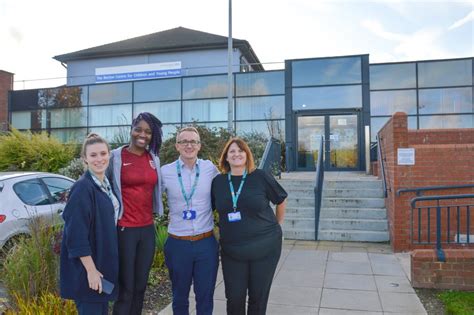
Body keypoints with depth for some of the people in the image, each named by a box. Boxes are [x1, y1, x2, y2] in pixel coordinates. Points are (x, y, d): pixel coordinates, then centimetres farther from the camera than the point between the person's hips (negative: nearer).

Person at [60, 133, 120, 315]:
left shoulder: (105, 184, 6)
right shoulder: (82, 188, -20)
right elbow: (77, 235, -23)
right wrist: (91, 270, -21)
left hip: (104, 262, 8)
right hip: (88, 267, -8)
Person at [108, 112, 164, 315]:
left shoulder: (154, 158, 7)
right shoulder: (116, 156, -7)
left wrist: (154, 213, 11)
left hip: (147, 228, 5)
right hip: (124, 228, -5)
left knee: (141, 286, 14)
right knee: (125, 287, 4)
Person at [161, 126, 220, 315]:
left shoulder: (210, 168, -2)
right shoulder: (165, 171, -4)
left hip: (207, 243, 0)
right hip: (177, 244, 0)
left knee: (205, 296, 12)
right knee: (180, 296, 17)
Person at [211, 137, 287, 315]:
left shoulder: (260, 177, -7)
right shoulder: (218, 181, -1)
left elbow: (281, 200, 6)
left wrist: (277, 226, 12)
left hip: (265, 248, -1)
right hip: (232, 252, 1)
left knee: (258, 297, 12)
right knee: (234, 298, 6)